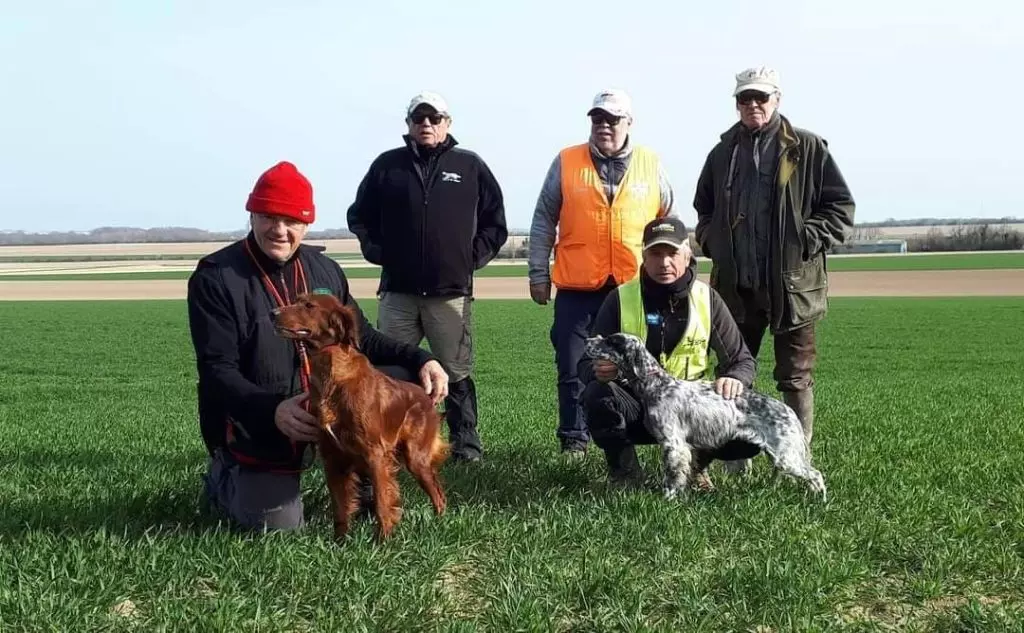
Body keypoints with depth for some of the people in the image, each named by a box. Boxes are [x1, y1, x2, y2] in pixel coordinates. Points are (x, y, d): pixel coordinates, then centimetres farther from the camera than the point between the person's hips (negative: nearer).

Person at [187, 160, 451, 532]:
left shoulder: (325, 271, 5)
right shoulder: (216, 278, -13)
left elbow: (362, 339, 12)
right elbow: (217, 371, -19)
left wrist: (420, 360, -6)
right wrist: (272, 410, -36)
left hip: (328, 409, 5)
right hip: (256, 429, -5)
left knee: (403, 379, -11)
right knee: (277, 525, -15)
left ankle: (368, 487, 7)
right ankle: (225, 478, 20)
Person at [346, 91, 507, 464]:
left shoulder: (470, 166, 6)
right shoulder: (387, 165, 8)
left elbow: (495, 222, 11)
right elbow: (359, 216, 17)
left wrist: (473, 257, 2)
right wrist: (377, 252, 5)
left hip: (452, 292, -1)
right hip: (398, 292, 1)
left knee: (457, 374, 3)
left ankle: (466, 444, 11)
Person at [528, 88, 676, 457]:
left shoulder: (651, 164, 7)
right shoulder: (566, 163, 4)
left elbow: (669, 222, 16)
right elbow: (544, 221, 6)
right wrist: (538, 274, 3)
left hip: (635, 288, 1)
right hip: (576, 288, -1)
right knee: (572, 369, 2)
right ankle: (573, 440, 12)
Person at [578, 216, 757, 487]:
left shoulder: (707, 300, 0)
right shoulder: (621, 299, -4)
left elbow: (742, 360, 5)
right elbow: (587, 363, -4)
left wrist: (735, 379, -21)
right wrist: (599, 371, -30)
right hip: (632, 406, -1)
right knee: (598, 395, -33)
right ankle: (624, 472, -6)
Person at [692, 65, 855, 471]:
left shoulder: (806, 148, -1)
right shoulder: (723, 153, 11)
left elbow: (841, 206, 0)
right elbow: (704, 208, 26)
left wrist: (808, 241, -10)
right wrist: (711, 242, 10)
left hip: (792, 283, -4)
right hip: (736, 285, 4)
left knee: (796, 377, 3)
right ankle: (737, 456, 20)